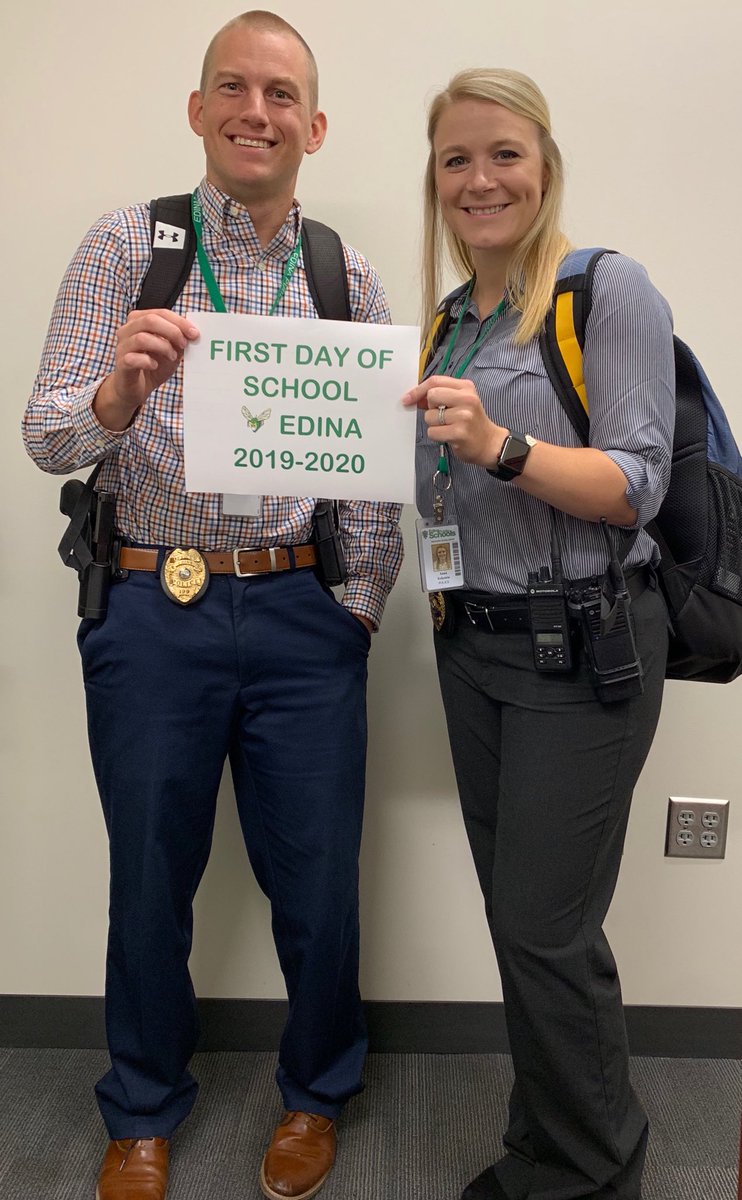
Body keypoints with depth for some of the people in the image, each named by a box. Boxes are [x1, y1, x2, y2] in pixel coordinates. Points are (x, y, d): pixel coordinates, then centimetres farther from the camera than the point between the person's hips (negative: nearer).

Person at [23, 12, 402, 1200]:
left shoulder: (350, 280, 6)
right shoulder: (125, 246, 1)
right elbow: (45, 436, -6)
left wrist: (360, 610, 0)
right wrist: (116, 393, -27)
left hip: (301, 619, 1)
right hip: (153, 613, -1)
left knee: (318, 881, 10)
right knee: (151, 880, 14)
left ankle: (316, 1091, 41)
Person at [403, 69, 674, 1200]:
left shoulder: (610, 290, -8)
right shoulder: (450, 318, 13)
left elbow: (637, 487, -15)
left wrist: (501, 447, -29)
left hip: (582, 647, -6)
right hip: (473, 641, 7)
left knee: (545, 929, -1)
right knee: (516, 916, 15)